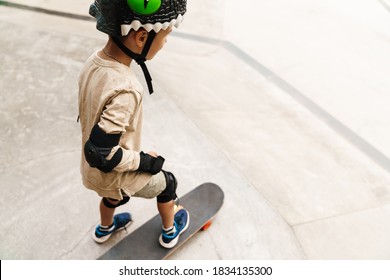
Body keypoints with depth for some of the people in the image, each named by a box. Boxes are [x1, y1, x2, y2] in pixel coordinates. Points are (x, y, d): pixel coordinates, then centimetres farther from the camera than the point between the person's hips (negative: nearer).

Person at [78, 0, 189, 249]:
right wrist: (145, 161, -18)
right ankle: (170, 232, 47)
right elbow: (101, 154, -34)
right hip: (117, 177, -6)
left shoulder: (94, 61, -12)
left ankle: (105, 229, 66)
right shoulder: (124, 90, -38)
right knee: (166, 183, 22)